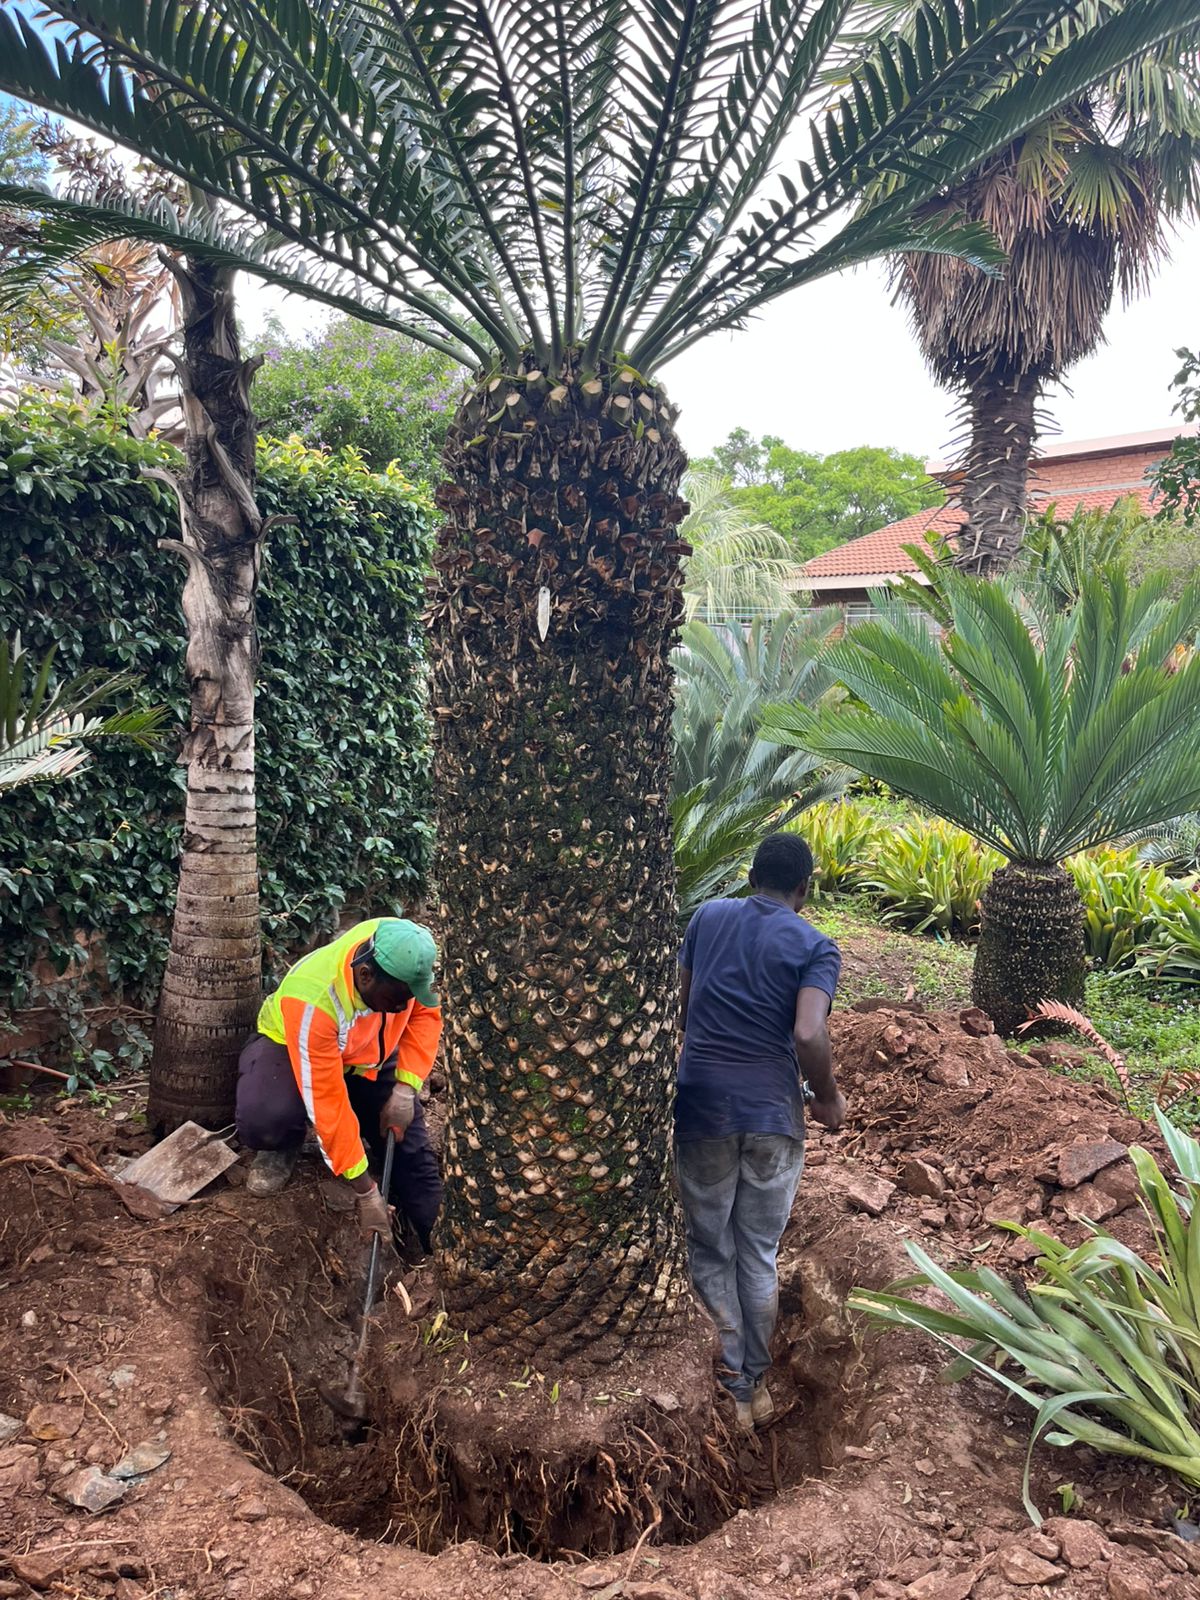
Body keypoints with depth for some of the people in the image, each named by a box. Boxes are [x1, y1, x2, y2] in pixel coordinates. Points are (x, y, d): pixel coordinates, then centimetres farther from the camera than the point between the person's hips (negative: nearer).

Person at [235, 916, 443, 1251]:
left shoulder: (400, 955, -30)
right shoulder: (312, 1004, -41)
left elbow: (425, 1013, -11)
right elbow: (327, 1104, -36)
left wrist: (405, 1088, -23)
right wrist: (365, 1192, -31)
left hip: (367, 1054, 4)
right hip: (290, 1047, -4)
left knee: (412, 1154, -7)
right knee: (262, 1121, -35)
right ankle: (286, 1144, 0)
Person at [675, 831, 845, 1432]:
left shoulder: (706, 917, 4)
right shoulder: (815, 947, -5)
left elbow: (681, 1007, 10)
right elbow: (808, 1034, -19)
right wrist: (829, 1098, -2)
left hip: (702, 1106, 1)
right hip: (773, 1114, -1)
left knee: (710, 1253, 14)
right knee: (759, 1257, 16)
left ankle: (730, 1391, 20)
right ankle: (756, 1384, 31)